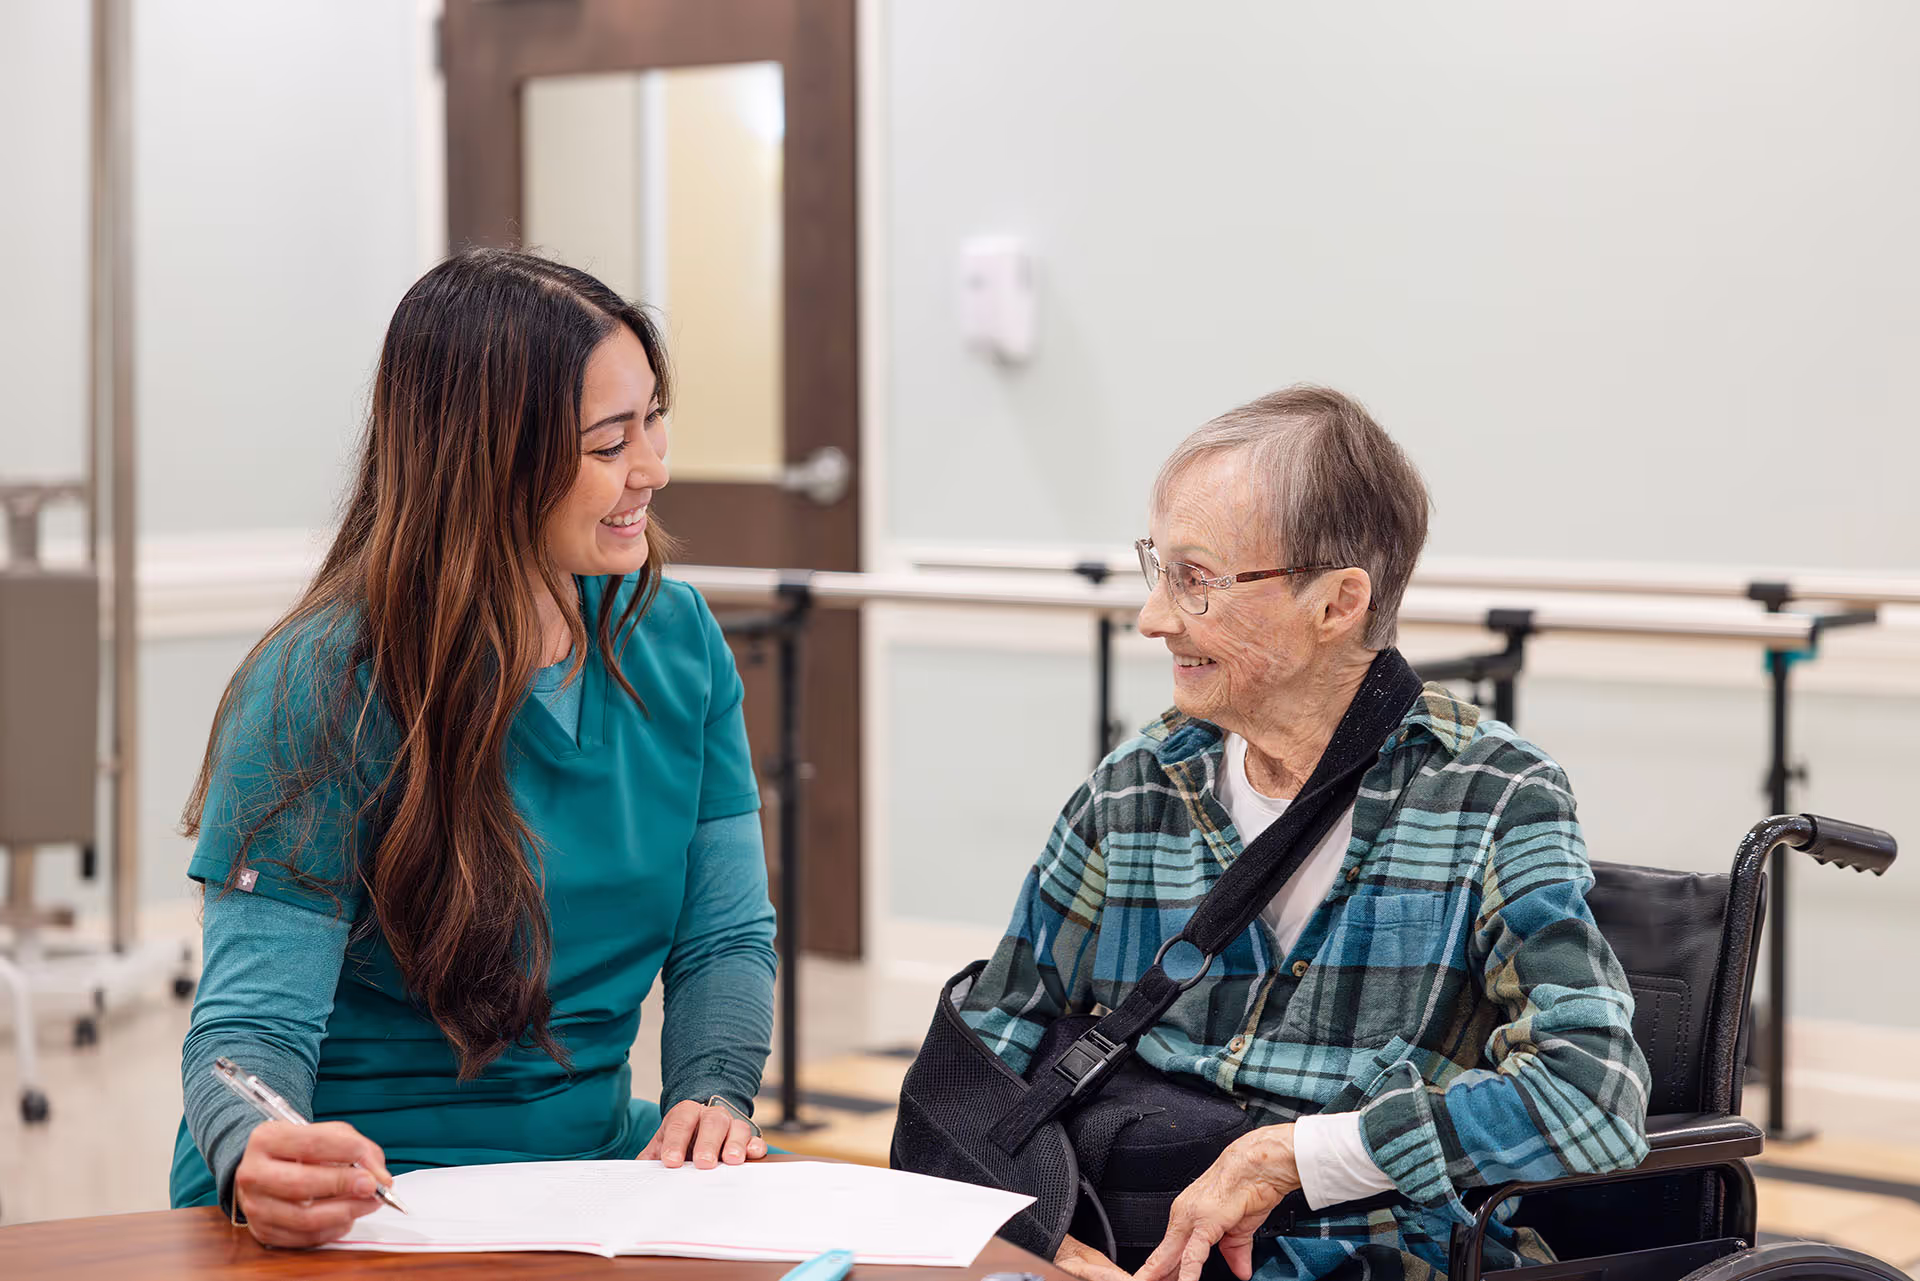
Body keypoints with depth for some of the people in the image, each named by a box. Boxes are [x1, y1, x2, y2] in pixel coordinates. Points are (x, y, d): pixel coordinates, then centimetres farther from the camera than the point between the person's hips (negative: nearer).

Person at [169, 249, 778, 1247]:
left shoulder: (678, 640, 5)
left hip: (595, 1165, 3)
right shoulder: (321, 688, -13)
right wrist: (255, 1159, -37)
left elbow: (725, 936, 11)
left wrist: (712, 1093, -10)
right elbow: (252, 1020, -15)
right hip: (358, 1209, -3)